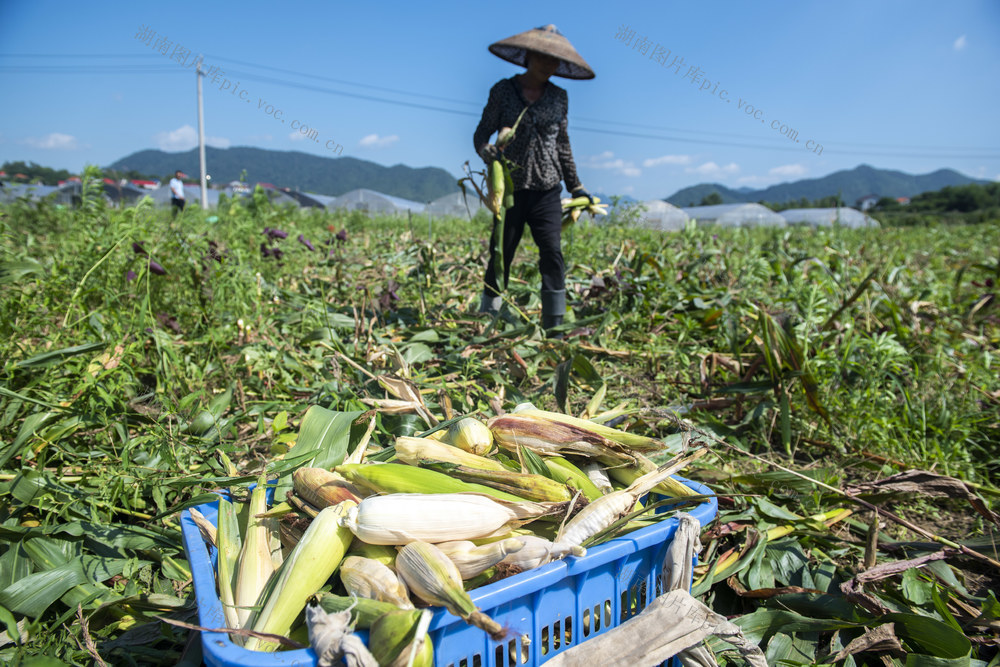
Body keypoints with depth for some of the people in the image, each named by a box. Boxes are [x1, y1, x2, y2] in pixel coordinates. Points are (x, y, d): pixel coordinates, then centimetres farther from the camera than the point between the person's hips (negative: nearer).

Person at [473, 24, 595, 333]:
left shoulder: (559, 97, 10)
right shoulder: (502, 90, 3)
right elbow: (482, 132, 3)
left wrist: (576, 185, 18)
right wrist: (485, 150, -20)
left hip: (547, 189, 2)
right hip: (510, 187, -1)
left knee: (552, 253, -10)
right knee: (500, 255, 2)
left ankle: (554, 327, -5)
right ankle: (487, 319, 17)